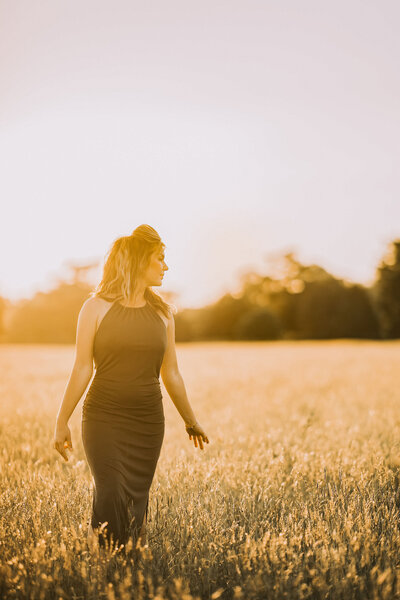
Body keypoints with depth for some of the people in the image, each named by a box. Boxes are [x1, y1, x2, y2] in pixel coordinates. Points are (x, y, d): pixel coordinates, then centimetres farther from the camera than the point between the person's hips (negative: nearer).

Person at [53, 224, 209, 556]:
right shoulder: (97, 307, -3)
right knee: (111, 496, -11)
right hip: (103, 418, -3)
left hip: (148, 421, 3)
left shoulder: (163, 311, 8)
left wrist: (191, 420, 20)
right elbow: (82, 369, -2)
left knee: (137, 500, 5)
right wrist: (62, 422, -2)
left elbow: (171, 373, 15)